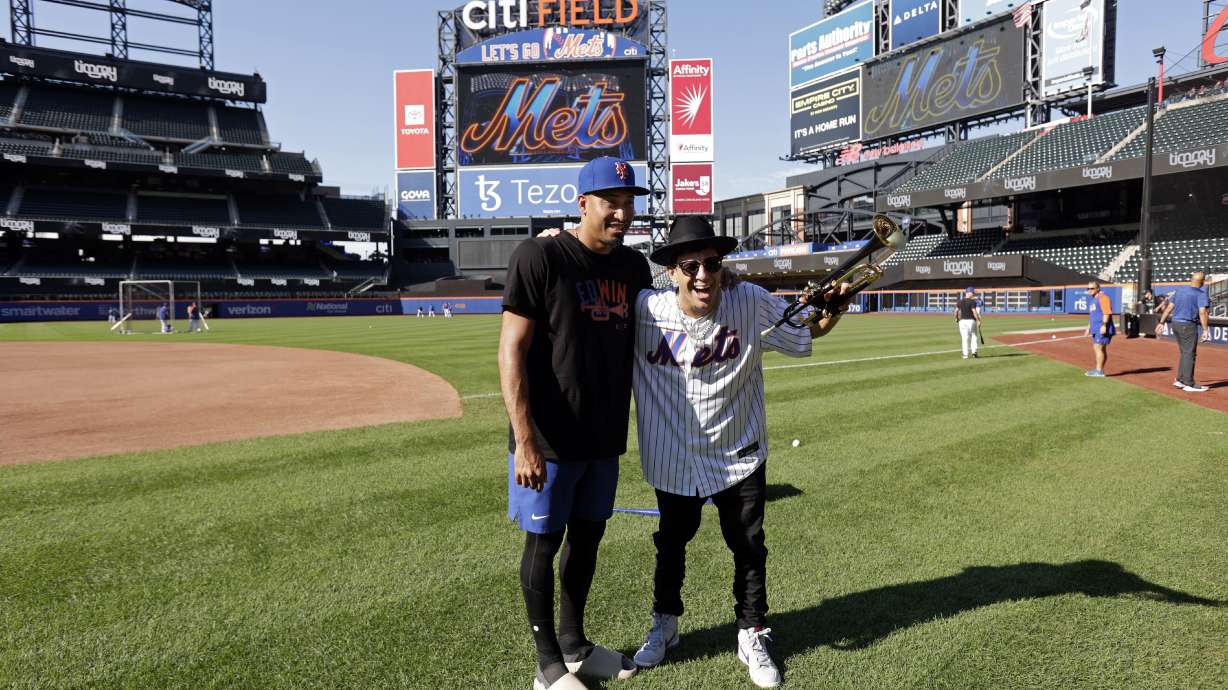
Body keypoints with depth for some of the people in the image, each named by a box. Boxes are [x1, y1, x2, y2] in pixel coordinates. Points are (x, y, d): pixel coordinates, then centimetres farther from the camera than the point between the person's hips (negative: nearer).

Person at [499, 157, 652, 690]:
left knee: (587, 537, 18)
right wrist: (524, 440, -21)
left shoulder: (634, 267, 7)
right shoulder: (539, 257, -13)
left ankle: (574, 645, 37)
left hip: (605, 437, 7)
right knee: (542, 544, 7)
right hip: (549, 440, -6)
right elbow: (511, 351, -17)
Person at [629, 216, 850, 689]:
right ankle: (664, 624, 46)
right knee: (671, 542, 21)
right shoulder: (645, 310, -20)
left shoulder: (751, 303, -18)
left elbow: (809, 330, -4)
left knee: (749, 547, 14)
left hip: (739, 454, 0)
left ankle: (752, 635, 38)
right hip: (674, 455, 0)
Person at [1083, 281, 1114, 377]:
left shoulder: (1103, 298, -9)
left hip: (1102, 329, -10)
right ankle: (1099, 370, 17)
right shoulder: (1093, 300, 22)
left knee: (1098, 347, -13)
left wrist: (1104, 325, -25)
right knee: (1097, 348, 11)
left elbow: (1107, 313, -18)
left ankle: (1099, 371, -13)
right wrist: (1089, 327, 26)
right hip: (1095, 329, 10)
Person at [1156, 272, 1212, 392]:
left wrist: (1162, 322, 15)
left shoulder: (1180, 289, 9)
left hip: (1175, 323, 7)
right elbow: (1202, 312, -21)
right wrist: (1205, 330, -23)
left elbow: (1169, 307, 10)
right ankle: (1189, 384, 2)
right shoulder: (1201, 293, -10)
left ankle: (1180, 380, 22)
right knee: (1190, 354, -1)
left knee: (1185, 353, 18)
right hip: (1188, 325, -7)